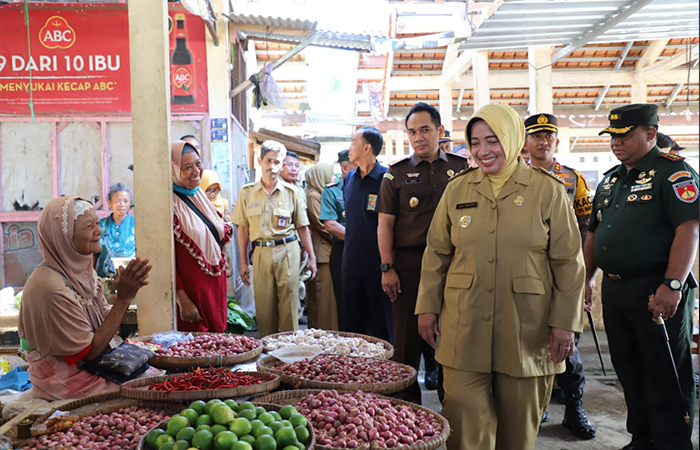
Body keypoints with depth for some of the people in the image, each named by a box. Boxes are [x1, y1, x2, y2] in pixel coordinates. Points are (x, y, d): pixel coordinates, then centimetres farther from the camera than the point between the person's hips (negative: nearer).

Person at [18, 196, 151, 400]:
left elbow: (107, 322, 4)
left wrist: (127, 293, -14)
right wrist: (123, 298, -23)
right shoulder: (51, 288, -26)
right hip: (65, 384, -8)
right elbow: (89, 352, -21)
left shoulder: (81, 269, 1)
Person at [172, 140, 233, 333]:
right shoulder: (170, 204, -16)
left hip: (215, 285, 8)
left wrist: (225, 231, -1)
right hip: (191, 287, -8)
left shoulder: (199, 195, 8)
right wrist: (182, 300, -19)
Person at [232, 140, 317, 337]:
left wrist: (312, 257, 5)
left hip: (288, 251, -1)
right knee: (264, 304, 4)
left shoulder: (292, 192, 4)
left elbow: (302, 227, 7)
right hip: (261, 252, 1)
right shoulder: (247, 192, 5)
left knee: (289, 303, 0)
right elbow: (243, 228, 7)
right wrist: (243, 262, 5)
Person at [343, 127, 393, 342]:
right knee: (353, 322, 15)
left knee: (382, 323, 5)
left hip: (377, 262, -6)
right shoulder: (349, 178, 9)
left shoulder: (385, 178, -12)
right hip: (352, 259, 6)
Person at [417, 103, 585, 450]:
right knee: (464, 421, 2)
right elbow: (436, 253, 10)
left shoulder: (547, 190, 0)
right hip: (465, 330, 2)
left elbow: (568, 262, 0)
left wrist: (565, 322, -5)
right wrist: (427, 306, 6)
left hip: (526, 331, -1)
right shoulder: (457, 188, 7)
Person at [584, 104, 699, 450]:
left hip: (658, 292, -8)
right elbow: (594, 233, 20)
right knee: (629, 370, 16)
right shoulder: (610, 180, 16)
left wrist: (672, 285, -26)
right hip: (614, 290, 8)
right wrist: (586, 278, 16)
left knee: (665, 376, 2)